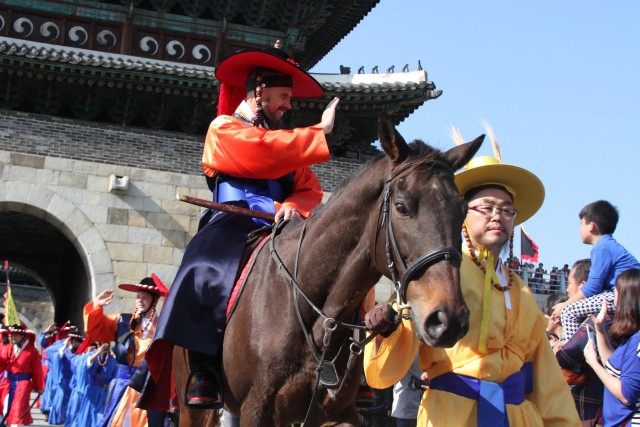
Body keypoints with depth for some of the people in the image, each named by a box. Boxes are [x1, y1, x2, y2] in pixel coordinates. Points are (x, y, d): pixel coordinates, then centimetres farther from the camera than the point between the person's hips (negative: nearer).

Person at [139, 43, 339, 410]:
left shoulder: (282, 140, 27)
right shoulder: (224, 129, 8)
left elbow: (310, 190, 13)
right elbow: (264, 152, -14)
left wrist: (293, 206, -11)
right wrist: (320, 132, -7)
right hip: (233, 228, -6)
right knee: (207, 281, -35)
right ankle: (206, 376, -25)